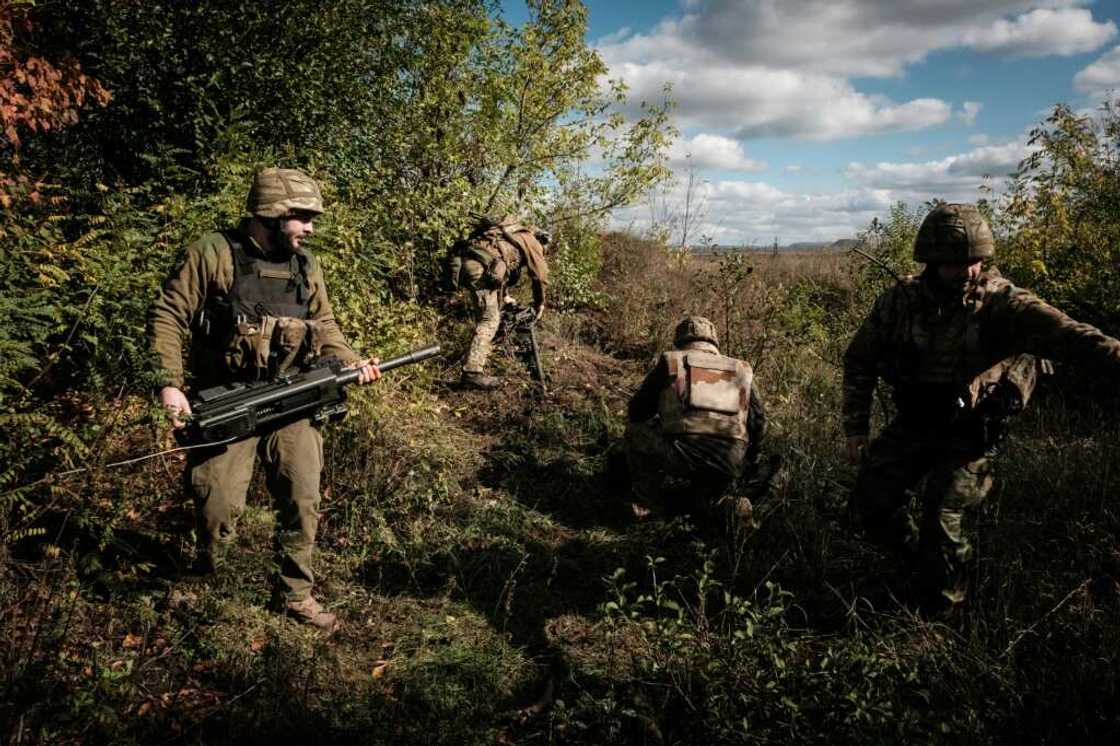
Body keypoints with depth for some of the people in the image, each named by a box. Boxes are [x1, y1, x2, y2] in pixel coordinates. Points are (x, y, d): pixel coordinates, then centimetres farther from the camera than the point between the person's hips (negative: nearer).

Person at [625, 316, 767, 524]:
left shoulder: (669, 361, 14)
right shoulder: (741, 370, 22)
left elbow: (636, 412, 18)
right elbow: (759, 423, 23)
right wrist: (745, 465, 38)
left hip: (680, 455, -4)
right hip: (728, 464, 5)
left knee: (635, 429, 25)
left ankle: (650, 503, 21)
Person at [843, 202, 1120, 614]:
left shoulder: (999, 301, -16)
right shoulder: (900, 301, -7)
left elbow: (1060, 332, -33)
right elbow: (859, 360, 3)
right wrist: (856, 426, -1)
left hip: (969, 433, -3)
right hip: (912, 424, 4)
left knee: (944, 522, -6)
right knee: (871, 499, 3)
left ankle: (941, 615, 20)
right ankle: (919, 561, 33)